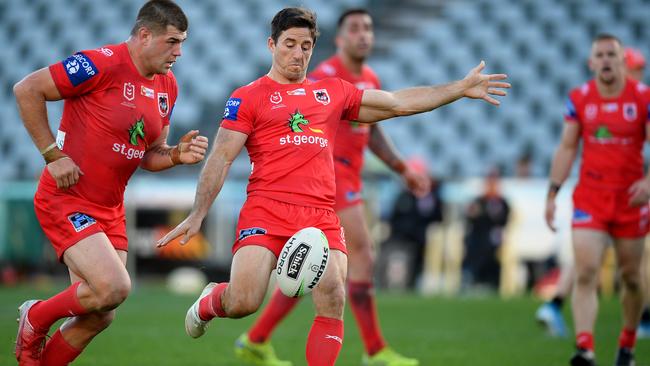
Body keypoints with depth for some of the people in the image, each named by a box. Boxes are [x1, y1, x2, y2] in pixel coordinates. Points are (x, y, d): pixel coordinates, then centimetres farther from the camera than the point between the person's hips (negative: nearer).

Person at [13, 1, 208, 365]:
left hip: (110, 209, 8)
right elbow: (27, 90, -17)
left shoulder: (167, 86, 7)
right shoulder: (103, 63, -17)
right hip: (67, 200, -8)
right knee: (114, 287, -22)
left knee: (100, 316, 6)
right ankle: (36, 318, 5)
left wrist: (178, 154, -6)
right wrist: (53, 154, -17)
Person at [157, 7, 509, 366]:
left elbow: (398, 103, 22)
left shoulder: (333, 91, 20)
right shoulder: (248, 97, 8)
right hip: (266, 211, -3)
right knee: (243, 303, -17)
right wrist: (197, 215, -5)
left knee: (333, 302, -15)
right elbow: (221, 157, 3)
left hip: (321, 216, 4)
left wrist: (461, 88, 17)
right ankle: (209, 302, 20)